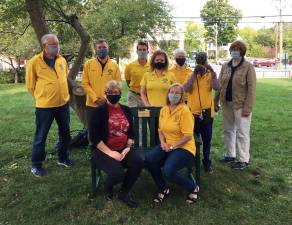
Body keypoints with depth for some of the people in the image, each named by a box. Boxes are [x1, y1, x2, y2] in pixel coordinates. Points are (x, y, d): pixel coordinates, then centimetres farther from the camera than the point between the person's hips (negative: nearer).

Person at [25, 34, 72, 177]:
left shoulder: (62, 60, 4)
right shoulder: (34, 62, -11)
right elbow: (30, 84, -3)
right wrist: (41, 97, 5)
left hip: (63, 103, 5)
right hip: (44, 106, -5)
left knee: (65, 133, 15)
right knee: (40, 137, 5)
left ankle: (63, 158, 34)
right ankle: (36, 165, 22)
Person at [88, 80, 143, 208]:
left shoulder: (126, 110, 9)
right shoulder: (99, 111, -7)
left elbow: (131, 133, 13)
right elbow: (94, 138, -12)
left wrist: (127, 148, -4)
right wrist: (110, 153, -17)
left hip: (123, 149, 5)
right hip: (103, 151, -5)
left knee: (138, 162, -23)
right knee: (117, 173, -28)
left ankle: (124, 193, 1)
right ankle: (107, 188, 11)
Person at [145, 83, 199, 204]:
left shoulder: (184, 110, -14)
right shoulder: (164, 110, 8)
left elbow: (188, 136, -17)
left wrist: (172, 146, -16)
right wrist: (162, 142, -4)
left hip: (184, 148, -6)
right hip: (167, 146, 6)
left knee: (168, 171, -28)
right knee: (148, 158, -20)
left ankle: (193, 188, 4)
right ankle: (163, 189, 4)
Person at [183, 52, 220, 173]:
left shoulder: (210, 74, 1)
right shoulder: (190, 74, 0)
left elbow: (217, 87, -17)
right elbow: (186, 89, -18)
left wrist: (212, 71, -19)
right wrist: (194, 73, -20)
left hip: (207, 111, 1)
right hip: (193, 111, -1)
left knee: (207, 138, 11)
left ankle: (207, 161, 24)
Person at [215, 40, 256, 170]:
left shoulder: (248, 67, -8)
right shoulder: (225, 66, 8)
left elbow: (251, 88, -12)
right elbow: (219, 85, 12)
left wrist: (248, 107, -18)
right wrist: (215, 102, 8)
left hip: (241, 105, -6)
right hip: (226, 104, 6)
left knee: (242, 132, 0)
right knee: (228, 130, 14)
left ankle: (244, 160, 12)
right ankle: (230, 155, 29)